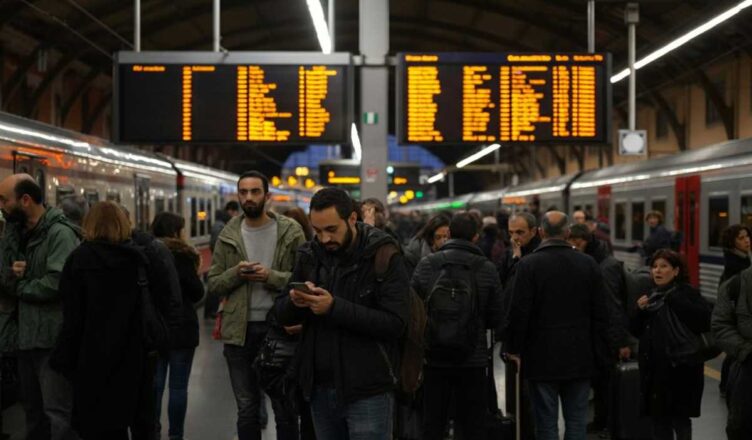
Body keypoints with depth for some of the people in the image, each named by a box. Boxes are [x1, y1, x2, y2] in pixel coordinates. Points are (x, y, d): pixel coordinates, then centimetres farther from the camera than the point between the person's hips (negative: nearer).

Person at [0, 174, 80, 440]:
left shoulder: (60, 233, -13)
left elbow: (57, 284, -25)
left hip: (53, 339, -9)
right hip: (27, 336, 9)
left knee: (57, 412, -6)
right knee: (33, 410, 18)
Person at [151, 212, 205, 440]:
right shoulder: (181, 255, -11)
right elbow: (197, 293, -7)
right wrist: (195, 272, 5)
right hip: (181, 327, -4)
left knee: (154, 384, 8)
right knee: (178, 385, 3)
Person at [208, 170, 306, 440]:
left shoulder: (290, 232, -3)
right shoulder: (228, 236, 5)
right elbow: (213, 284, 5)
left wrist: (272, 276, -20)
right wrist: (235, 273, -14)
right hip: (240, 331, 2)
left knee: (285, 410, 10)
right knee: (247, 411, 13)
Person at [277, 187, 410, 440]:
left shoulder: (383, 255, -11)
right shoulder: (309, 255, 4)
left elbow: (395, 323, -18)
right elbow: (283, 315, 8)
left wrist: (334, 308, -25)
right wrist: (294, 302, -15)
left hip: (368, 391, -5)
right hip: (320, 388, 5)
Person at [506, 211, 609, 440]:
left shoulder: (528, 265, -10)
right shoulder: (588, 264, 1)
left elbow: (519, 312, -11)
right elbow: (600, 313, 3)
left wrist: (514, 349, 0)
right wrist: (599, 353, 11)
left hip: (542, 356, -3)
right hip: (580, 357, 3)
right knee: (576, 421, 11)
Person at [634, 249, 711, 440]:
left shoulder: (686, 293, -6)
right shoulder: (651, 295, 13)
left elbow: (705, 319, -25)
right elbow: (638, 331, 16)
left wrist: (674, 301, -24)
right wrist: (639, 310, -1)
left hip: (680, 368, -6)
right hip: (653, 368, 6)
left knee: (680, 419, -1)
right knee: (659, 418, 12)